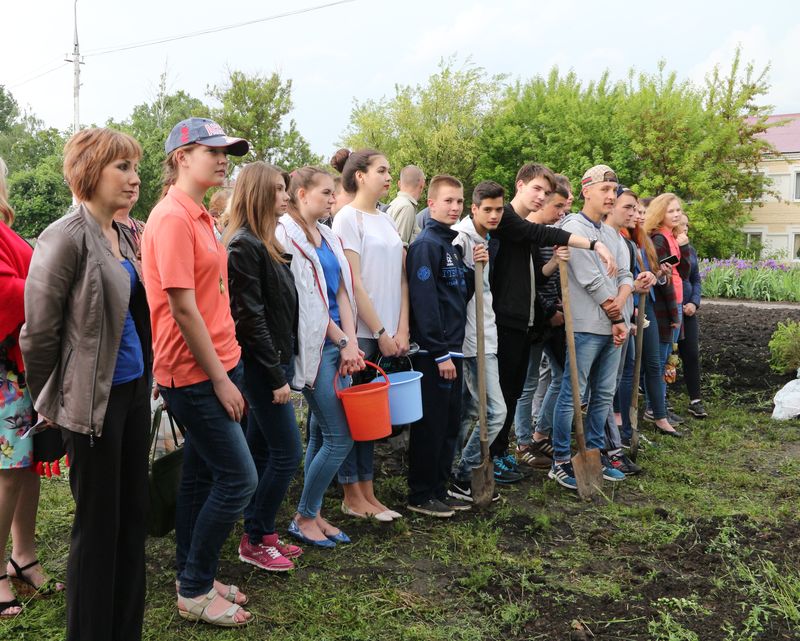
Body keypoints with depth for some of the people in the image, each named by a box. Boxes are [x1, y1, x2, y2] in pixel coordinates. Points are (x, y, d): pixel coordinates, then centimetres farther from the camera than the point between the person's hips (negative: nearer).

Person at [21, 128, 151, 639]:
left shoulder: (124, 237, 10)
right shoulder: (66, 237, -14)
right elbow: (39, 331, -11)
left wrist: (145, 380, 15)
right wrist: (48, 403, -2)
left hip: (133, 390, 8)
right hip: (94, 400, -7)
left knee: (133, 515, 15)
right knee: (99, 524, 5)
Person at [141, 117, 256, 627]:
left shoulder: (200, 216, 13)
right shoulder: (173, 218, -16)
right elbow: (182, 308, -20)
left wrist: (227, 369, 12)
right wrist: (220, 379, -16)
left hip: (219, 365, 9)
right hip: (196, 374, -9)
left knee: (201, 475, 16)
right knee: (238, 478, -4)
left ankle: (194, 580, 30)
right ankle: (195, 592, 12)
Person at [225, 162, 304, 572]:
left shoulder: (264, 243, 13)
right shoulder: (243, 245, -16)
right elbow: (249, 317, -19)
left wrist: (281, 367, 13)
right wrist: (277, 376, -17)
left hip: (274, 360, 9)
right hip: (261, 365, -9)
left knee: (261, 451, 15)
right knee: (287, 453, -4)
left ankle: (261, 534, 26)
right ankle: (254, 541, 10)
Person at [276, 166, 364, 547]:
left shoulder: (328, 237, 14)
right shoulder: (286, 236, -10)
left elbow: (341, 292, 8)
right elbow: (308, 300, -12)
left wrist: (351, 342, -4)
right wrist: (343, 342, -9)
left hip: (337, 344, 8)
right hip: (315, 346, -8)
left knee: (321, 433, 13)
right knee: (340, 437, -6)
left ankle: (314, 514, 24)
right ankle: (303, 518, 11)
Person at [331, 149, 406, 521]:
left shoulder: (387, 221, 14)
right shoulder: (348, 217, -7)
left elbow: (400, 279, 10)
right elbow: (353, 281, -12)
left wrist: (402, 330, 0)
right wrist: (380, 332, -12)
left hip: (389, 334, 7)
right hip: (361, 332, -7)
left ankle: (367, 493, 20)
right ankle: (352, 497, 13)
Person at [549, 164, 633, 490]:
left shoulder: (613, 233, 16)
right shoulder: (573, 228, -9)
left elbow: (625, 275, 9)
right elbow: (591, 279, -14)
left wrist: (619, 302, -13)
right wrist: (617, 318, -8)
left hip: (612, 326, 8)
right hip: (586, 326, -8)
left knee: (604, 395, 13)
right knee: (572, 395, -2)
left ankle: (595, 454, 25)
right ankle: (560, 462, 6)